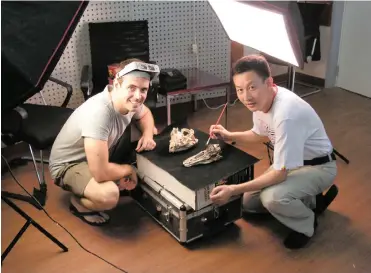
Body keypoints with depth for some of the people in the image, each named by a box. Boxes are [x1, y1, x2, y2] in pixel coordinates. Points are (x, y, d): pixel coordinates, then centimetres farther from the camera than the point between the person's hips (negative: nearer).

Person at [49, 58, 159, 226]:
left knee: (151, 130, 6)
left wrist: (148, 135, -11)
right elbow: (100, 173, -40)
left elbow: (145, 114, 12)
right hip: (68, 165, -8)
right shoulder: (98, 113, -39)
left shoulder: (129, 101, -15)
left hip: (100, 155, 8)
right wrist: (129, 170, -19)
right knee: (108, 195, -37)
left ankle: (118, 183, 11)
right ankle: (79, 203, 0)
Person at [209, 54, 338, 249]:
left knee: (272, 197, -35)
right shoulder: (259, 100, -12)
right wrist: (229, 136, -2)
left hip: (318, 166, -8)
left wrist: (233, 190, -32)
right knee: (248, 203, 10)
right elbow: (259, 134, 12)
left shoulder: (286, 115, -38)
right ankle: (311, 200, 23)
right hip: (291, 162, 8)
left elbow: (280, 174, -32)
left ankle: (306, 223, 0)